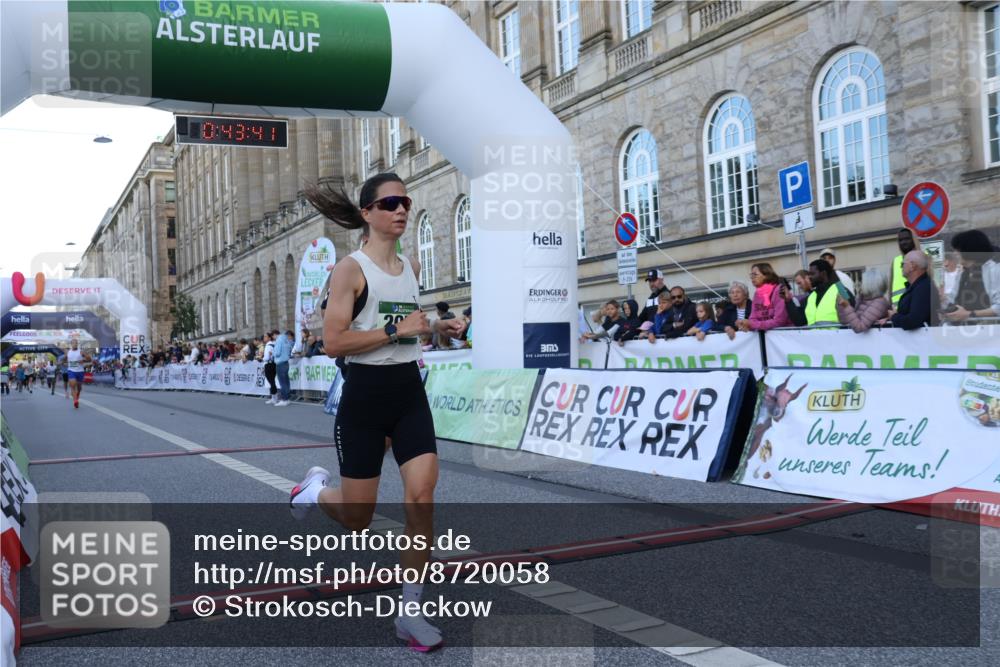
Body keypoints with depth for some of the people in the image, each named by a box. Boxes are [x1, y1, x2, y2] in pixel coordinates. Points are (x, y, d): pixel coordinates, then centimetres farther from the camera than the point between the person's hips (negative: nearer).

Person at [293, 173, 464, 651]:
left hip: (410, 393, 5)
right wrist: (396, 329, -22)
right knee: (358, 519, 5)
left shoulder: (412, 267, 10)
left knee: (421, 499, -9)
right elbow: (333, 342, -19)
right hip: (364, 396, -5)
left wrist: (436, 328, 10)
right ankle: (316, 490, 41)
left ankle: (410, 611, 5)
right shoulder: (351, 269, -11)